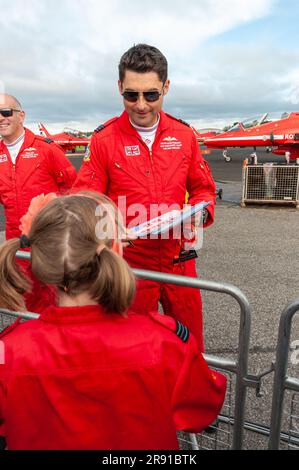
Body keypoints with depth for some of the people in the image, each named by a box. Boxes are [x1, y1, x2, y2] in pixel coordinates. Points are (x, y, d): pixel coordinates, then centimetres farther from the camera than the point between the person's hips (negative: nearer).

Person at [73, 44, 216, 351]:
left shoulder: (183, 135, 1)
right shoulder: (103, 139, -8)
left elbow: (203, 188, 10)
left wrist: (199, 212, -11)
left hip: (179, 260, 3)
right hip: (130, 264, -2)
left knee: (190, 343, 20)